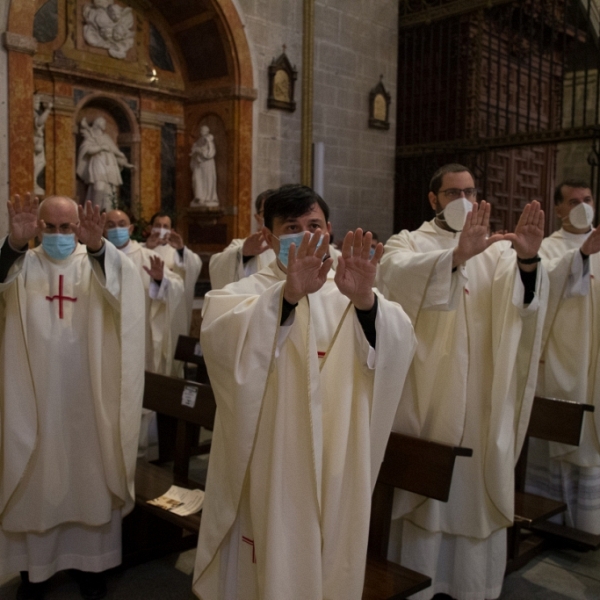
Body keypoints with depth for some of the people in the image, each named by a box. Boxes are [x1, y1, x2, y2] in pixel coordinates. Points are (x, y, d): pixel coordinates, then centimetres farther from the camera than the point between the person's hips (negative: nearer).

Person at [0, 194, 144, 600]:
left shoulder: (97, 265, 2)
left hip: (85, 394, 0)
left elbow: (125, 284, -21)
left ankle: (92, 560, 24)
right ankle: (35, 564, 24)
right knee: (35, 475, 9)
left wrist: (97, 248, -41)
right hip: (34, 394, 1)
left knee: (89, 471, 8)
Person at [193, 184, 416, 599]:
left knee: (331, 566, 17)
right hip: (268, 471, -2)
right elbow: (221, 343, -27)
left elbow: (397, 345, -17)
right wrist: (287, 294, -43)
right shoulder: (243, 295, -4)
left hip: (336, 469, 3)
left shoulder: (348, 296, 3)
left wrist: (365, 300, -38)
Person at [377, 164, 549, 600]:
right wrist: (456, 256, -40)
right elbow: (397, 275, -23)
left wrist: (527, 260, -34)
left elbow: (523, 295, -12)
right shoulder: (408, 244, 2)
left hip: (481, 397, 3)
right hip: (425, 392, -2)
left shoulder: (497, 249, 9)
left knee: (477, 487, 10)